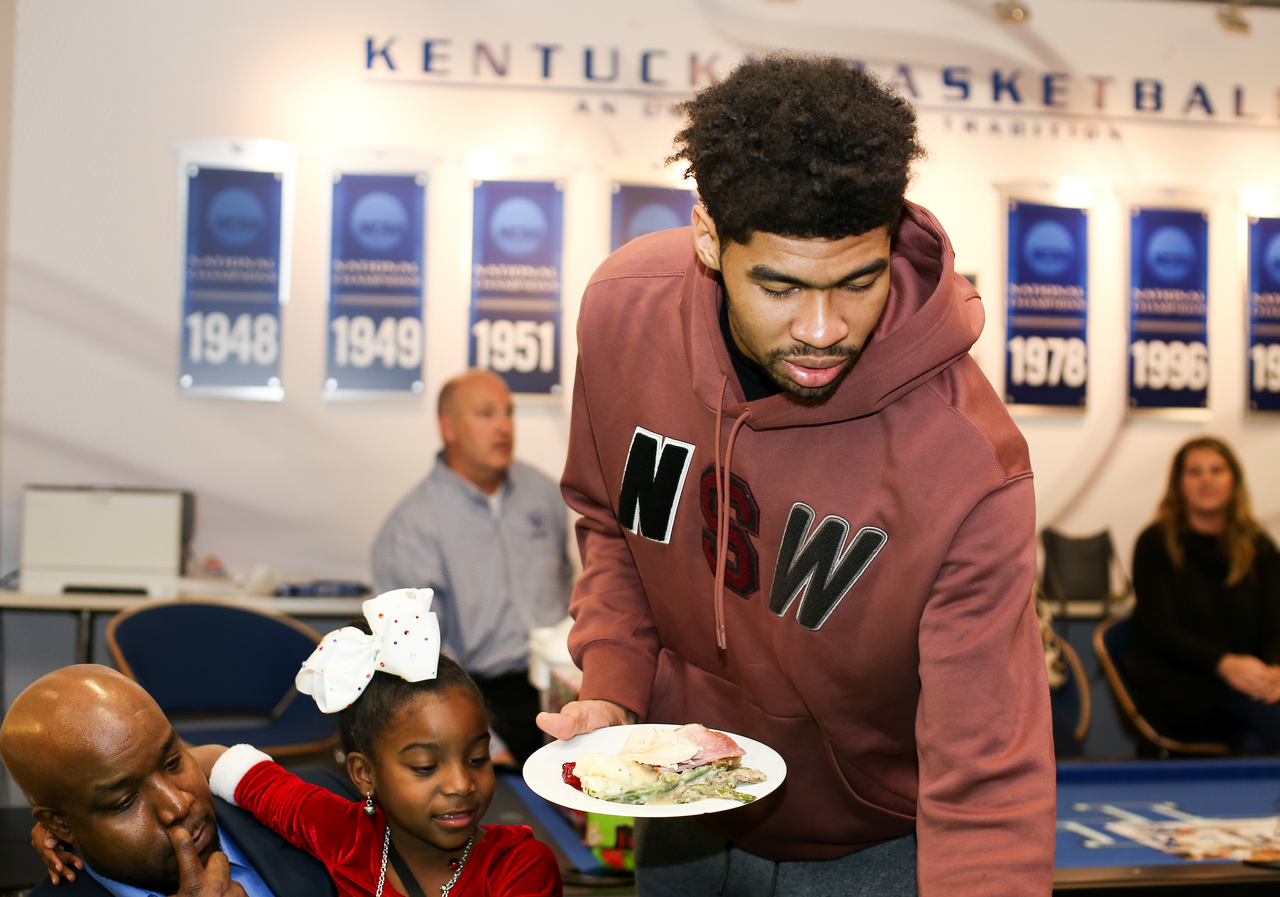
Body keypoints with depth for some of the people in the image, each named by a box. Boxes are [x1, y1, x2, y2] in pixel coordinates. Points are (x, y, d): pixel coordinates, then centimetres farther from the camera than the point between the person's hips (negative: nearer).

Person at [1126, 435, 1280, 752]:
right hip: (1174, 688, -4)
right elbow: (1158, 628, -7)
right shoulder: (1156, 544, 2)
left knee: (1254, 744, -32)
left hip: (1243, 677, 4)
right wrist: (1224, 663, -24)